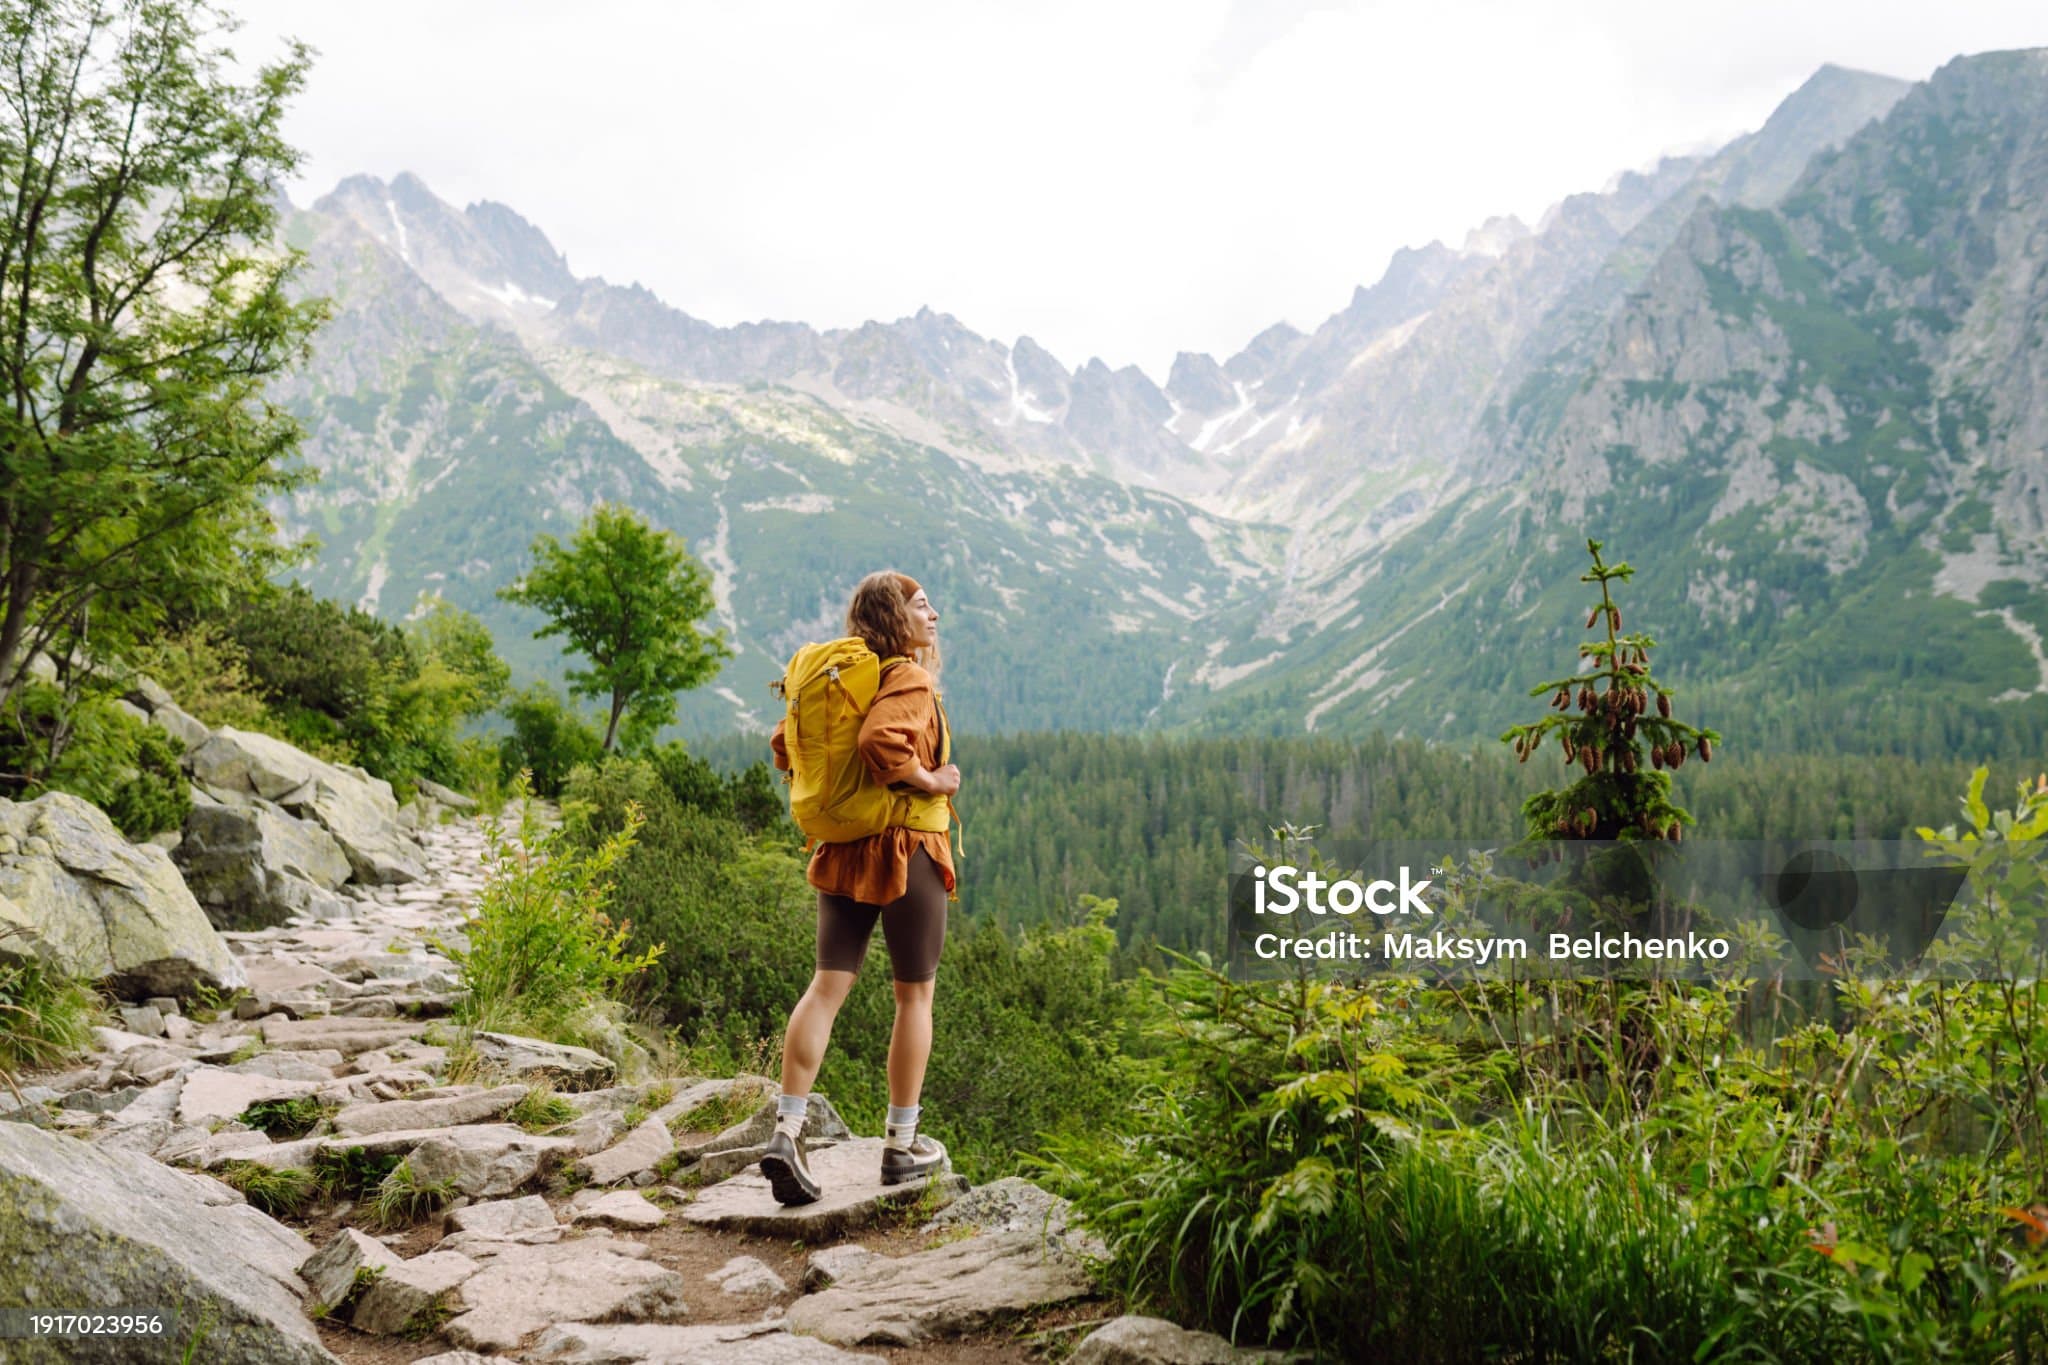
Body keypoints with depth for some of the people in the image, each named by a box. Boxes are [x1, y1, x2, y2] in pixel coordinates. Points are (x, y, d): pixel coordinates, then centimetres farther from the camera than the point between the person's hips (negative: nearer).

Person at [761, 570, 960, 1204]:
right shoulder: (910, 680, -13)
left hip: (843, 852, 7)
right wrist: (931, 781, -18)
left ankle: (786, 1133, -4)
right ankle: (902, 1145, 15)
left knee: (827, 986, 5)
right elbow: (880, 741, -31)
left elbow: (784, 743, 17)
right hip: (906, 849, -7)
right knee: (914, 995, 7)